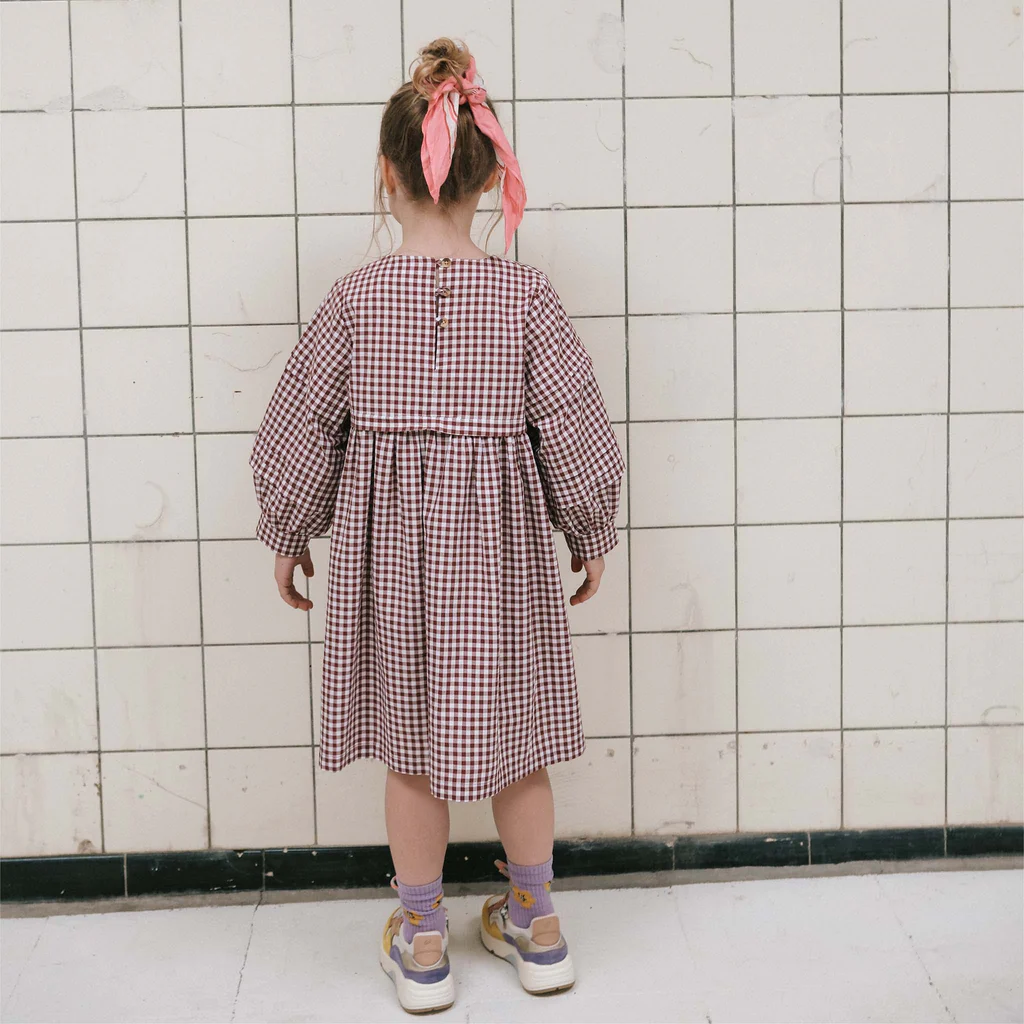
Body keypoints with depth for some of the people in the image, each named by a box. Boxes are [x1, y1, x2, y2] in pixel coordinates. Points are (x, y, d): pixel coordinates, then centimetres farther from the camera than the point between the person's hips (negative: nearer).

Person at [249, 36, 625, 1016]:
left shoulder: (355, 297, -9)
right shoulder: (526, 294, -9)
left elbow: (300, 429, -2)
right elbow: (573, 431, -4)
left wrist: (287, 534, 12)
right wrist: (590, 537, 10)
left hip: (387, 548, 0)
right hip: (500, 546, 1)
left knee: (412, 751, 12)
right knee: (512, 737, 15)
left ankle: (421, 940, 25)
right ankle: (535, 924, 30)